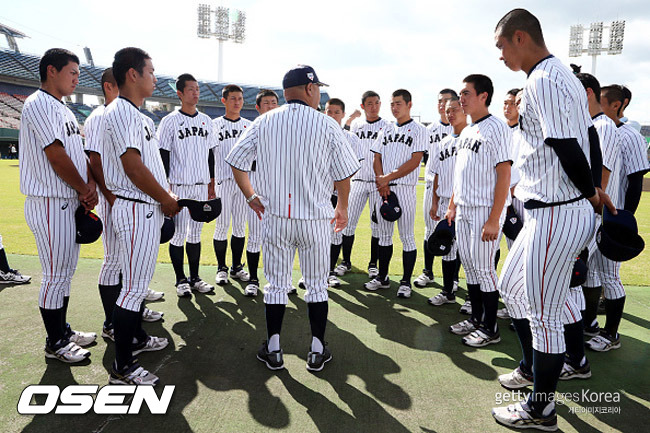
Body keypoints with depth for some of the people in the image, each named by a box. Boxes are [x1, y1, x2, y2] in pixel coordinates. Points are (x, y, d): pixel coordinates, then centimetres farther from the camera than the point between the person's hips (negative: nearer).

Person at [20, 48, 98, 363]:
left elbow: (80, 152, 14)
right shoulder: (39, 104, -12)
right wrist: (85, 190, -7)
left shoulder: (63, 110, 18)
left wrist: (90, 184, -3)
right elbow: (57, 156, -18)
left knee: (66, 270, 17)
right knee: (56, 275, -1)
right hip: (50, 203, -10)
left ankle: (62, 331, 30)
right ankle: (55, 343, 13)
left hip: (70, 202, 10)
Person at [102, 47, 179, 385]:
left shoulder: (137, 115, 17)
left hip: (148, 208, 11)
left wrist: (165, 195, 11)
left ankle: (136, 338, 36)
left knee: (140, 280, 20)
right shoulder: (122, 113, -15)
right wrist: (167, 199, -13)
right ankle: (122, 367, 5)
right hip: (136, 209, -11)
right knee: (134, 287, -5)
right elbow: (133, 168, -22)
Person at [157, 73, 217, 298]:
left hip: (201, 186, 5)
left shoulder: (206, 120, 12)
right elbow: (164, 156, -6)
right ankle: (181, 280, 13)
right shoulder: (170, 121, -3)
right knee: (179, 232, 0)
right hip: (179, 186, -5)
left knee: (196, 233, 11)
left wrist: (211, 185, 13)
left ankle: (195, 278, 21)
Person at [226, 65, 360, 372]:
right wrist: (342, 208, 14)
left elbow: (236, 162, 4)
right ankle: (317, 351, 21)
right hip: (316, 219, -1)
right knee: (317, 285, 12)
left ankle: (273, 350, 21)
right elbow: (343, 174, -1)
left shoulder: (264, 123, 2)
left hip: (274, 217, 2)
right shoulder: (327, 125, -4)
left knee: (276, 284, 12)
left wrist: (251, 196, 16)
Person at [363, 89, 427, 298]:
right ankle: (382, 277, 22)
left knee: (407, 236, -1)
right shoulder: (386, 130, 16)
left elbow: (414, 162, -11)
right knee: (384, 234, 11)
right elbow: (377, 159, 11)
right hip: (382, 188, 5)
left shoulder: (418, 130, -1)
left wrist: (388, 177, -15)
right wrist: (381, 183, -6)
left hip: (404, 188, -5)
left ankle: (406, 282, 8)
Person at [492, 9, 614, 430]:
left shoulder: (543, 81, -17)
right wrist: (595, 189, 16)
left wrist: (590, 194, -5)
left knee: (544, 315, 2)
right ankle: (533, 369, 39)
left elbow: (567, 149, -21)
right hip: (550, 213, 10)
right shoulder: (564, 75, 16)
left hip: (556, 216, -10)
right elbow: (590, 139, 17)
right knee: (510, 287, 22)